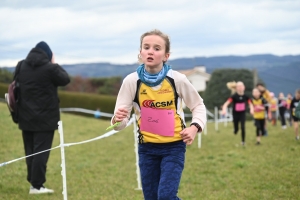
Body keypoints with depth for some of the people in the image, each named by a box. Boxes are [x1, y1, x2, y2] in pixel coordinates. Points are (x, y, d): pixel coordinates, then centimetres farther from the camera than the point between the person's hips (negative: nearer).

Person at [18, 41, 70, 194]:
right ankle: (36, 185, -6)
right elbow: (65, 80, 0)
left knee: (30, 151, 12)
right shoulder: (49, 67, -13)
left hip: (26, 117, 6)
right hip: (44, 117, -6)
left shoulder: (22, 66, 7)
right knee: (41, 151, -4)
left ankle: (33, 181, 16)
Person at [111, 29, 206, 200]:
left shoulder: (177, 79, -11)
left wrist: (195, 127, -14)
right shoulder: (132, 81, -10)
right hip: (147, 148, 2)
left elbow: (198, 106, 4)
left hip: (174, 146, -2)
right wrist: (118, 120, -34)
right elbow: (121, 121, -10)